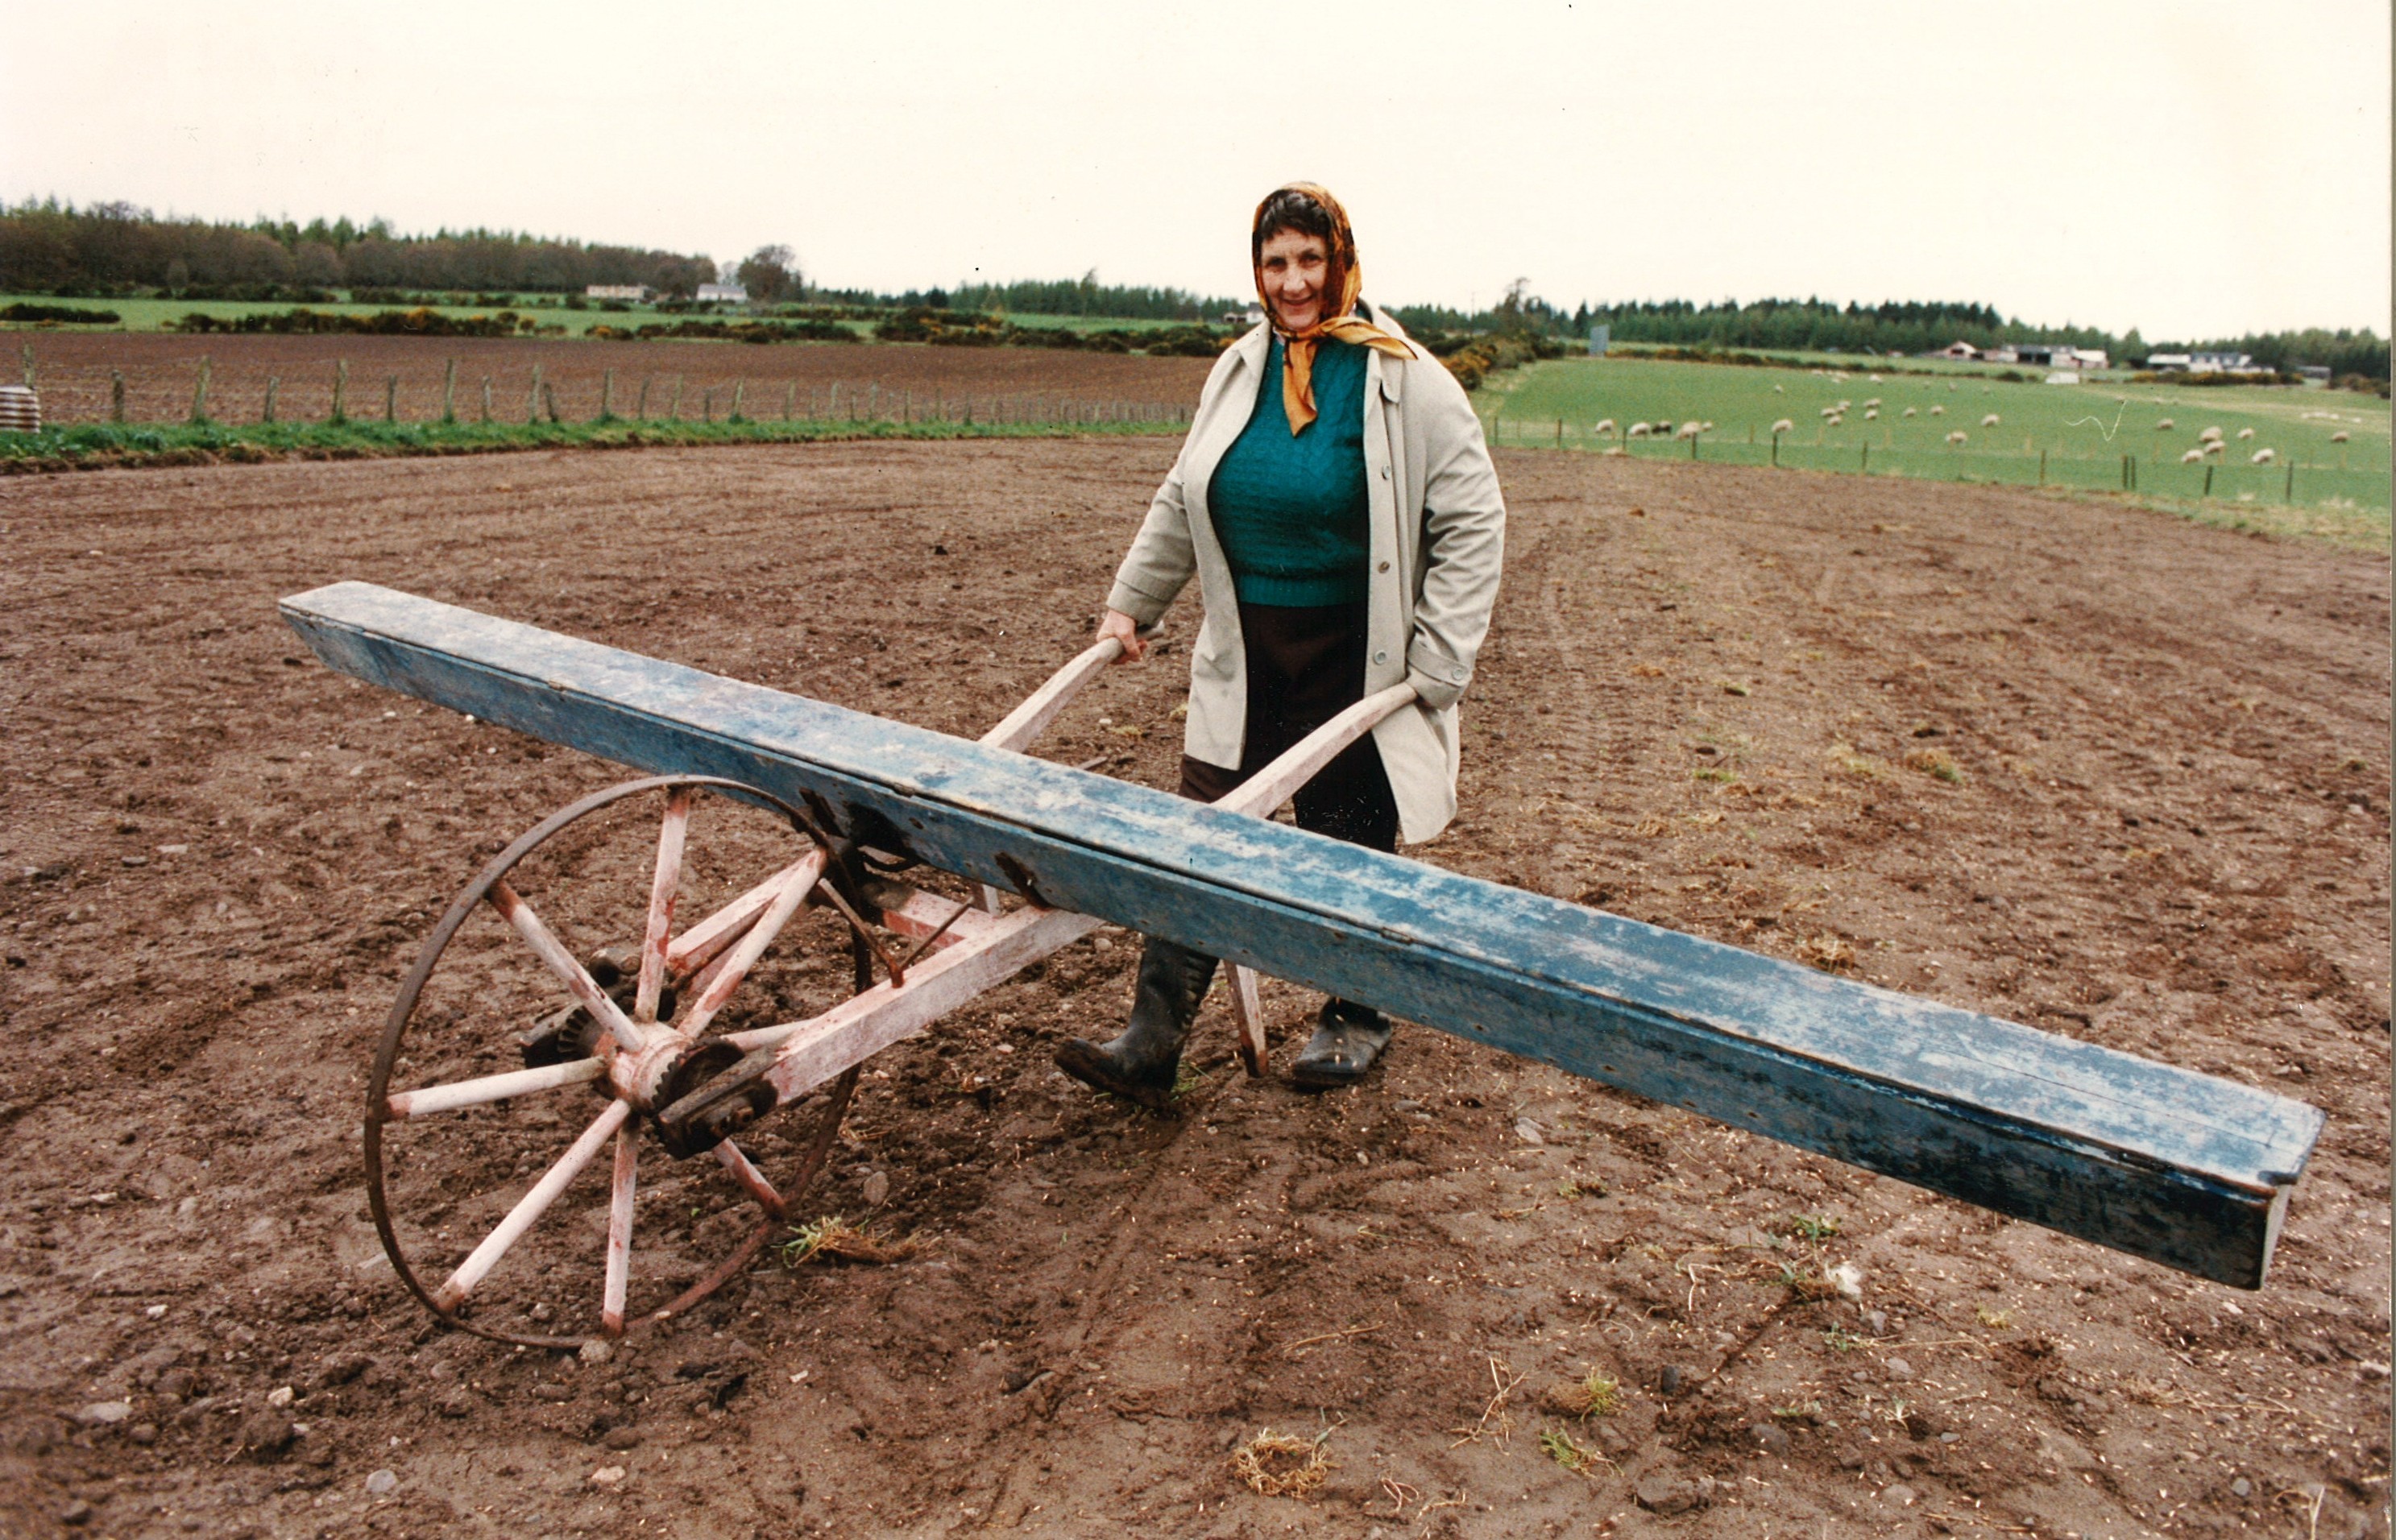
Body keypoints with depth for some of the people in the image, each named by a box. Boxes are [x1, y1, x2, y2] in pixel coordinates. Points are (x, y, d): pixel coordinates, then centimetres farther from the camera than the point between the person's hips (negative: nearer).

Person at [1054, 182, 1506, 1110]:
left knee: (1349, 849, 8)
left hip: (1354, 666, -4)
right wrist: (1131, 604, 15)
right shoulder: (1238, 371, 7)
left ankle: (1355, 1019, 30)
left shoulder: (1405, 381, -9)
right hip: (1245, 662, 4)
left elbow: (1472, 525, -8)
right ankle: (1152, 1044, 5)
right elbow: (1180, 504, 18)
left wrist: (1437, 665, -13)